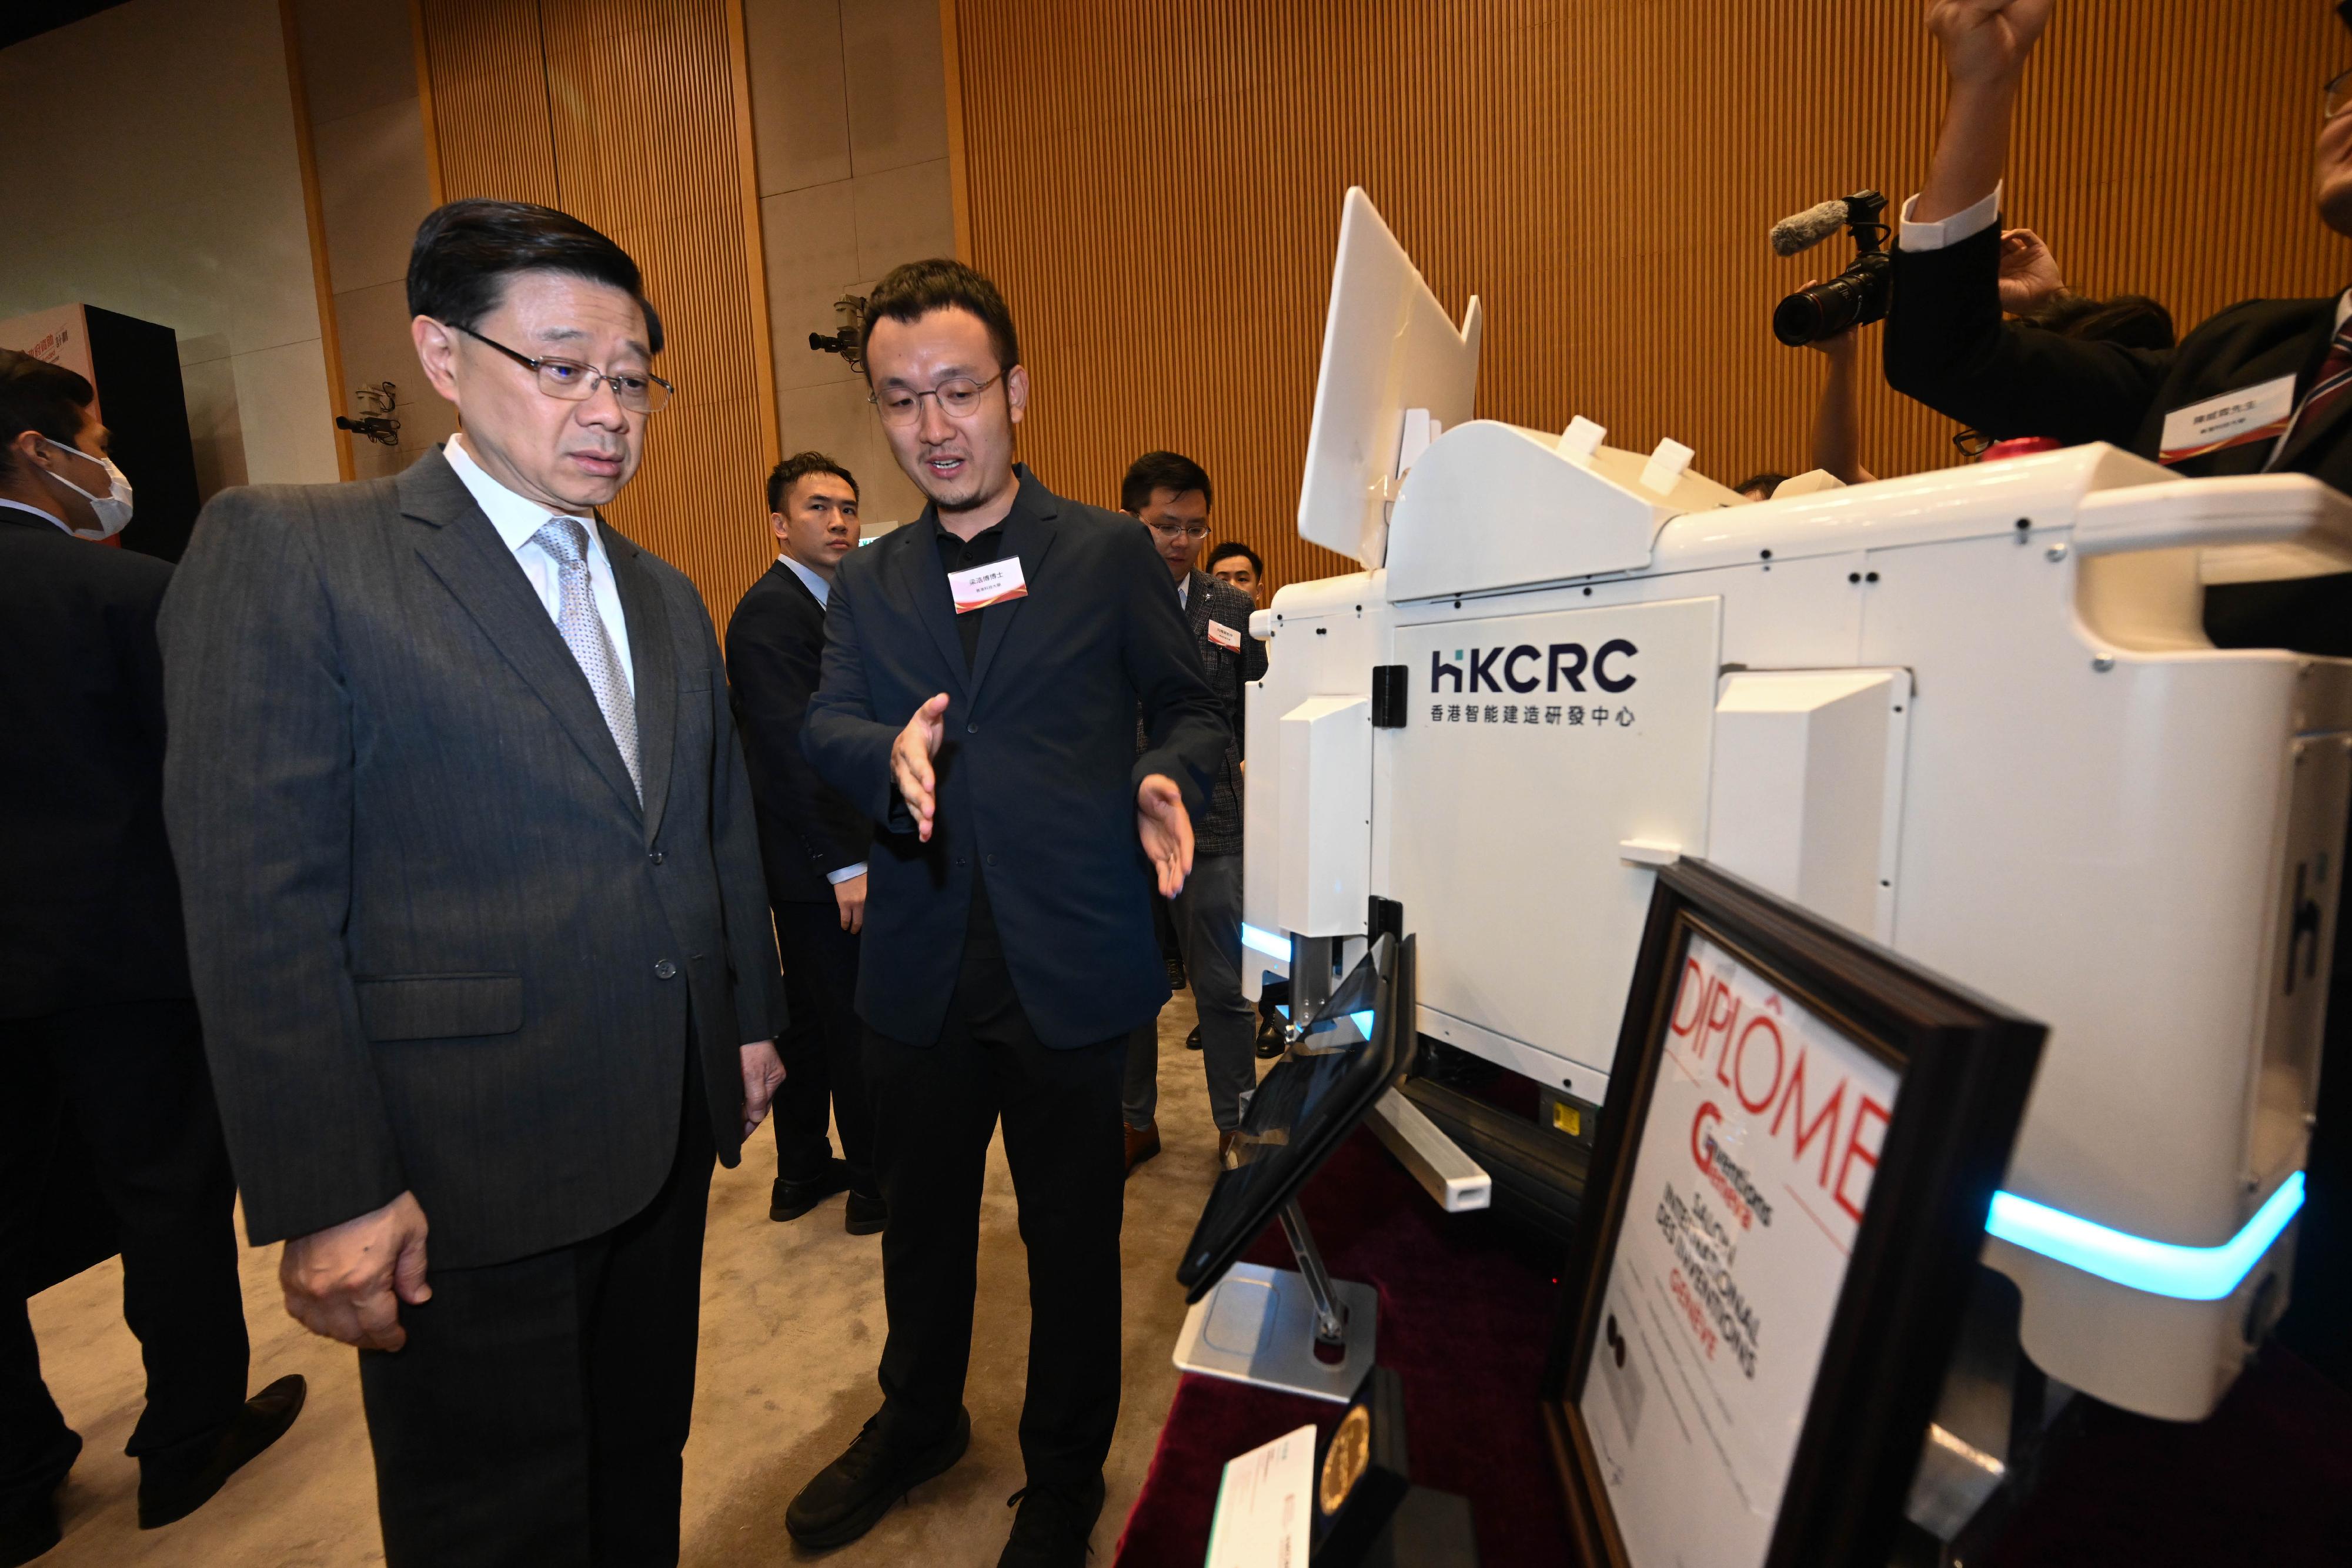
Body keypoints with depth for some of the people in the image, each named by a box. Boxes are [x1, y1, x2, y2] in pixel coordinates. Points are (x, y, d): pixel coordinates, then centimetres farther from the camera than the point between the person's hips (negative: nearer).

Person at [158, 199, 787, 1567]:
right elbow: (258, 905, -14)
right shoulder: (285, 553, -9)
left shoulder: (666, 594, 10)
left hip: (669, 1132, 6)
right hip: (467, 1175, -5)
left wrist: (754, 1020, 13)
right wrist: (329, 1195, -14)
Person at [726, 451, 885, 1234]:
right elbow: (790, 747, -22)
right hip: (819, 865, -10)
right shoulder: (772, 611, -14)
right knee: (858, 1024, 2)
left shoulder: (820, 603, 16)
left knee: (814, 1018, 18)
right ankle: (877, 1185, 18)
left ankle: (803, 1171, 33)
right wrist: (844, 862, -23)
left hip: (823, 856, 10)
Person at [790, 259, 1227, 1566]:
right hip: (921, 969, 4)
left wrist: (1168, 783, -21)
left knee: (1074, 1237, 15)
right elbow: (826, 725, -2)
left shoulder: (1111, 552, -1)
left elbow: (1192, 708, 1)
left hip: (1070, 965, -3)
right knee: (922, 1219, 24)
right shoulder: (867, 585, 10)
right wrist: (891, 755, -25)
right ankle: (918, 1423, 53)